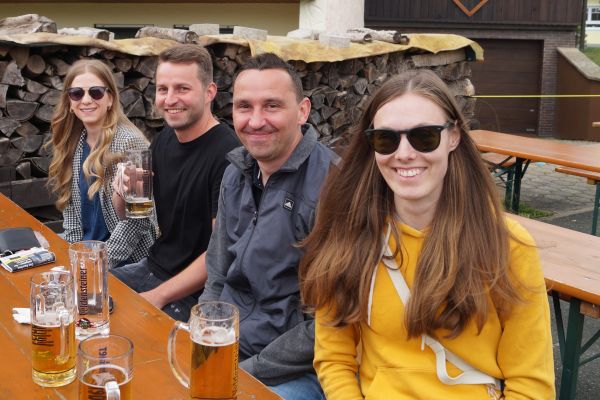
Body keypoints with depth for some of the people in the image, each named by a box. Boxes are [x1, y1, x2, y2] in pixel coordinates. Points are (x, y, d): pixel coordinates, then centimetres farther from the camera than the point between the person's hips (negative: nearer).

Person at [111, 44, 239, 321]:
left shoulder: (227, 155, -21)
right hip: (152, 267, 8)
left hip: (195, 294, -7)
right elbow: (126, 213, 14)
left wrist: (158, 296, -18)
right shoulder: (163, 141, 4)